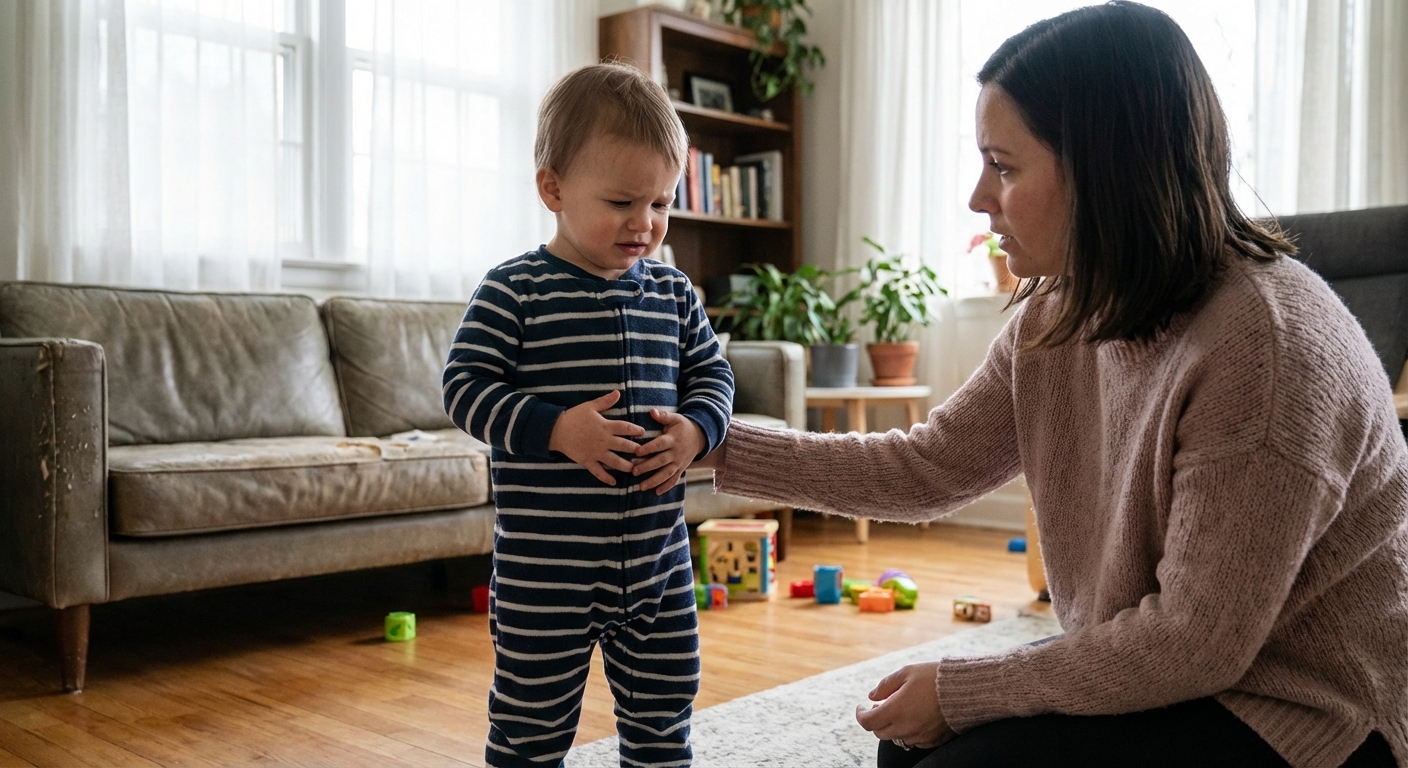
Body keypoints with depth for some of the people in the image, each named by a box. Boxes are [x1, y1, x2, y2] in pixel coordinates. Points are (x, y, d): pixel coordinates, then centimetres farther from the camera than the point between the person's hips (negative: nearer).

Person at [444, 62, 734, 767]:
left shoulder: (673, 293, 6)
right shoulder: (514, 290, -9)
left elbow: (712, 373, 14)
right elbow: (465, 388, -11)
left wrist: (696, 429, -7)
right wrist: (556, 429, -23)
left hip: (658, 562, 5)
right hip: (545, 570, -4)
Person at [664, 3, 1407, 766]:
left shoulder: (1267, 342, -29)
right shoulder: (1056, 316, -4)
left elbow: (1196, 641, -25)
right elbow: (929, 466, 0)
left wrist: (958, 691, -17)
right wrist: (719, 447, -3)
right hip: (1172, 669, 7)